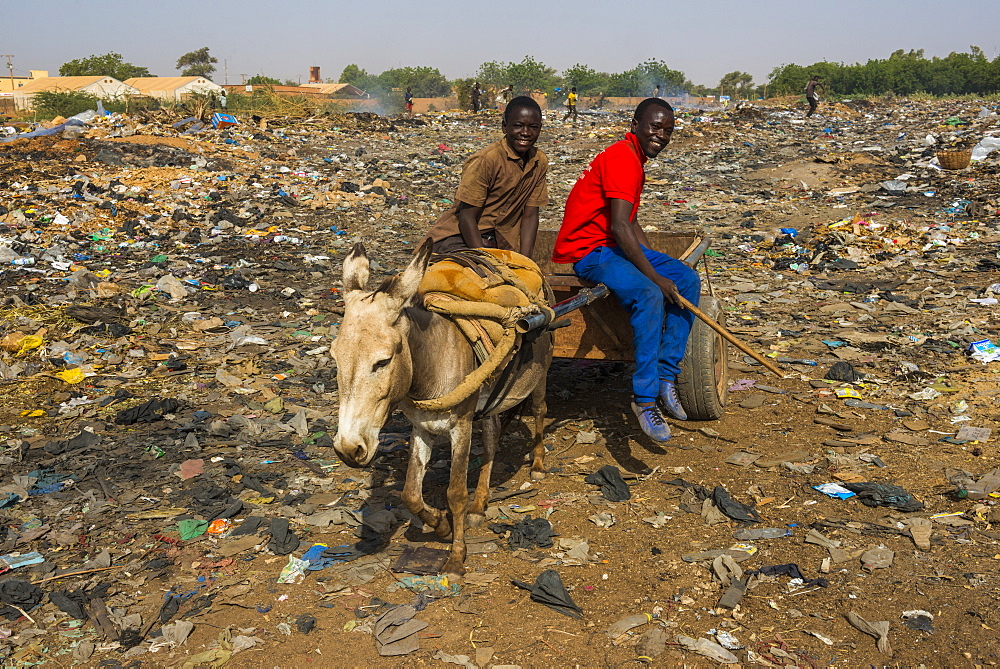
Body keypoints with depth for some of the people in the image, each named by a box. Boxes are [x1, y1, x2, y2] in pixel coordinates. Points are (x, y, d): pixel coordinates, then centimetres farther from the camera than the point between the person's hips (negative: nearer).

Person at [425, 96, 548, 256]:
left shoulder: (540, 162, 2)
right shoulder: (486, 160, -18)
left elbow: (530, 216, 4)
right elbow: (466, 218, -16)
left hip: (498, 242, 6)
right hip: (458, 238, -6)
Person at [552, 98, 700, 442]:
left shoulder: (635, 160, 17)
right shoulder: (621, 159, -15)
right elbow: (619, 226, -25)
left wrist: (658, 264, 12)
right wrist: (655, 275, -24)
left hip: (616, 246, 10)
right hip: (587, 251, -10)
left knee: (688, 280, -2)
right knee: (649, 295, -32)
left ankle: (666, 376, -5)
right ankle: (645, 397, -26)